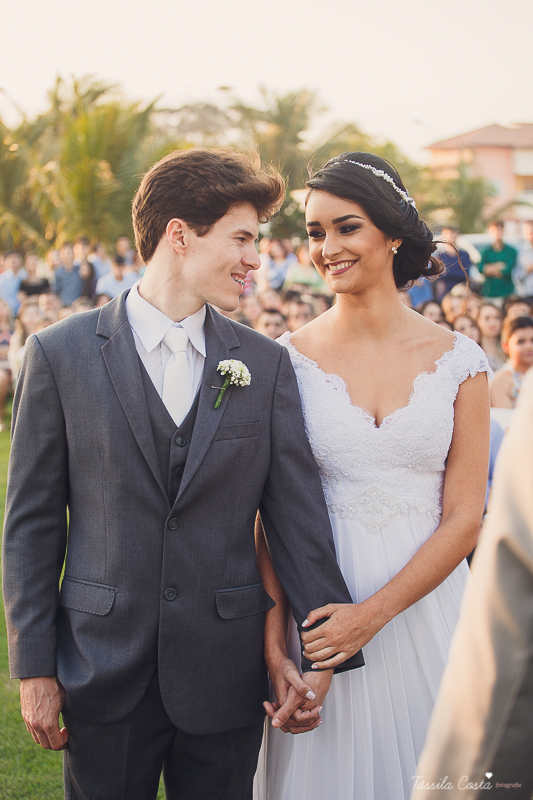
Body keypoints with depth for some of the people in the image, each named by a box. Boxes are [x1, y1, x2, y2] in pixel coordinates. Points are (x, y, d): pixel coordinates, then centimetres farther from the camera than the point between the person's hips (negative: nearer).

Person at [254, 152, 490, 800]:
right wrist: (273, 644, -12)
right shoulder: (290, 358, -3)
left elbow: (464, 518, -5)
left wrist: (373, 613, -14)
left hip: (423, 598, 1)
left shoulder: (458, 361, -3)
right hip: (319, 607, 0)